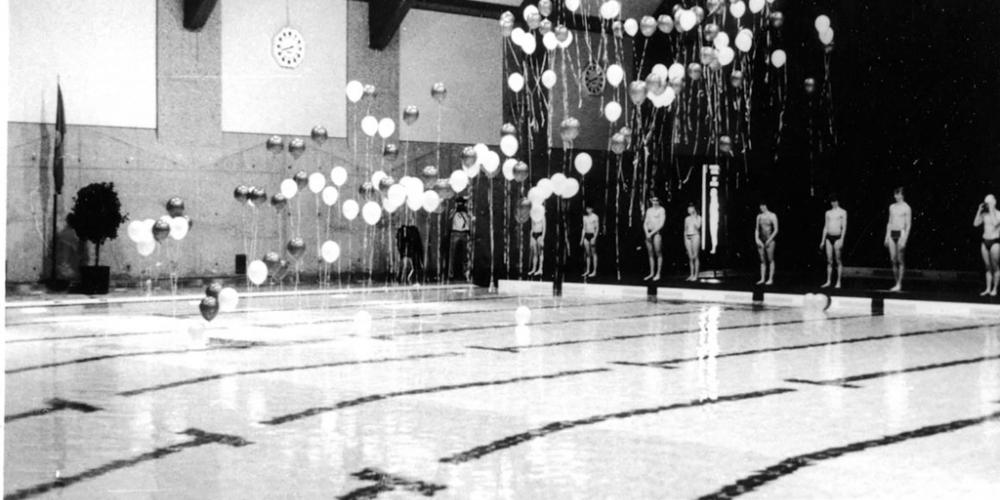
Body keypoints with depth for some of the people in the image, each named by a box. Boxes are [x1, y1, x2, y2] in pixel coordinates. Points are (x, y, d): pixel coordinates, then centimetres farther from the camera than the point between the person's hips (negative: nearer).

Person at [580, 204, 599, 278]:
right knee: (587, 253, 7)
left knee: (593, 253, -4)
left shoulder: (595, 217, -6)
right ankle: (587, 270, 12)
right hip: (586, 235, 6)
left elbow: (597, 228, -9)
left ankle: (594, 271, -3)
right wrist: (582, 239, 14)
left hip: (593, 235, -6)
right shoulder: (585, 217, 13)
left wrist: (594, 238, -17)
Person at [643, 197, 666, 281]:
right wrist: (647, 233, -3)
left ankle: (658, 274, -6)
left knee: (658, 254, -7)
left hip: (657, 232, -6)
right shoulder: (649, 210, 18)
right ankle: (651, 273, 11)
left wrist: (652, 233, -14)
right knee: (651, 254, 7)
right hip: (649, 233, 6)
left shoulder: (661, 210, -1)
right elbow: (645, 223, 16)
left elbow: (661, 224, -10)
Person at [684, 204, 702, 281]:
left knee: (695, 256, -6)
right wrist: (685, 239, 13)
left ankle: (696, 275, -4)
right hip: (688, 237, 5)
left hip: (695, 236, -5)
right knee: (690, 257, 4)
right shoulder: (687, 218, 15)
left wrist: (694, 217, -9)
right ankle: (691, 274, 8)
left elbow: (698, 226, -15)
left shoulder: (698, 217, 1)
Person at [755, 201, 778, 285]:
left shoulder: (772, 216, -4)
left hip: (769, 240, -5)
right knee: (762, 260, 6)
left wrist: (769, 240, -12)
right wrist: (757, 239, -1)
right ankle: (762, 279, 8)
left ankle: (770, 279, -2)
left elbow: (776, 230, -6)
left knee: (770, 260, -4)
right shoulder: (759, 216, 11)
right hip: (761, 241, 5)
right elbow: (757, 229, 14)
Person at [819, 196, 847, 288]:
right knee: (829, 260, 5)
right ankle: (828, 281, 8)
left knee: (838, 260, -3)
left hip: (837, 237, -5)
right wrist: (823, 241, 13)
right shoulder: (828, 213, 16)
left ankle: (838, 282, 1)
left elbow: (844, 227, -5)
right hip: (829, 238, 5)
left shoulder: (842, 212, 1)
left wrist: (842, 240, -14)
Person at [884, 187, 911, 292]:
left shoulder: (906, 208, -4)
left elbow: (908, 225, -8)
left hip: (901, 233, -6)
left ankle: (899, 284, -4)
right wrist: (887, 237, 13)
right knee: (893, 260, 2)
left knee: (900, 260, -5)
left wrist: (904, 239, -15)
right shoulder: (892, 207, 15)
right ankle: (896, 282, 8)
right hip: (892, 233, 6)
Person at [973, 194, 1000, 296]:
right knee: (988, 267, 9)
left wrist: (991, 209, -18)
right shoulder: (984, 214, 9)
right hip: (985, 242, 5)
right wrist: (979, 210, -2)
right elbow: (976, 224, 1)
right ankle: (988, 289, 13)